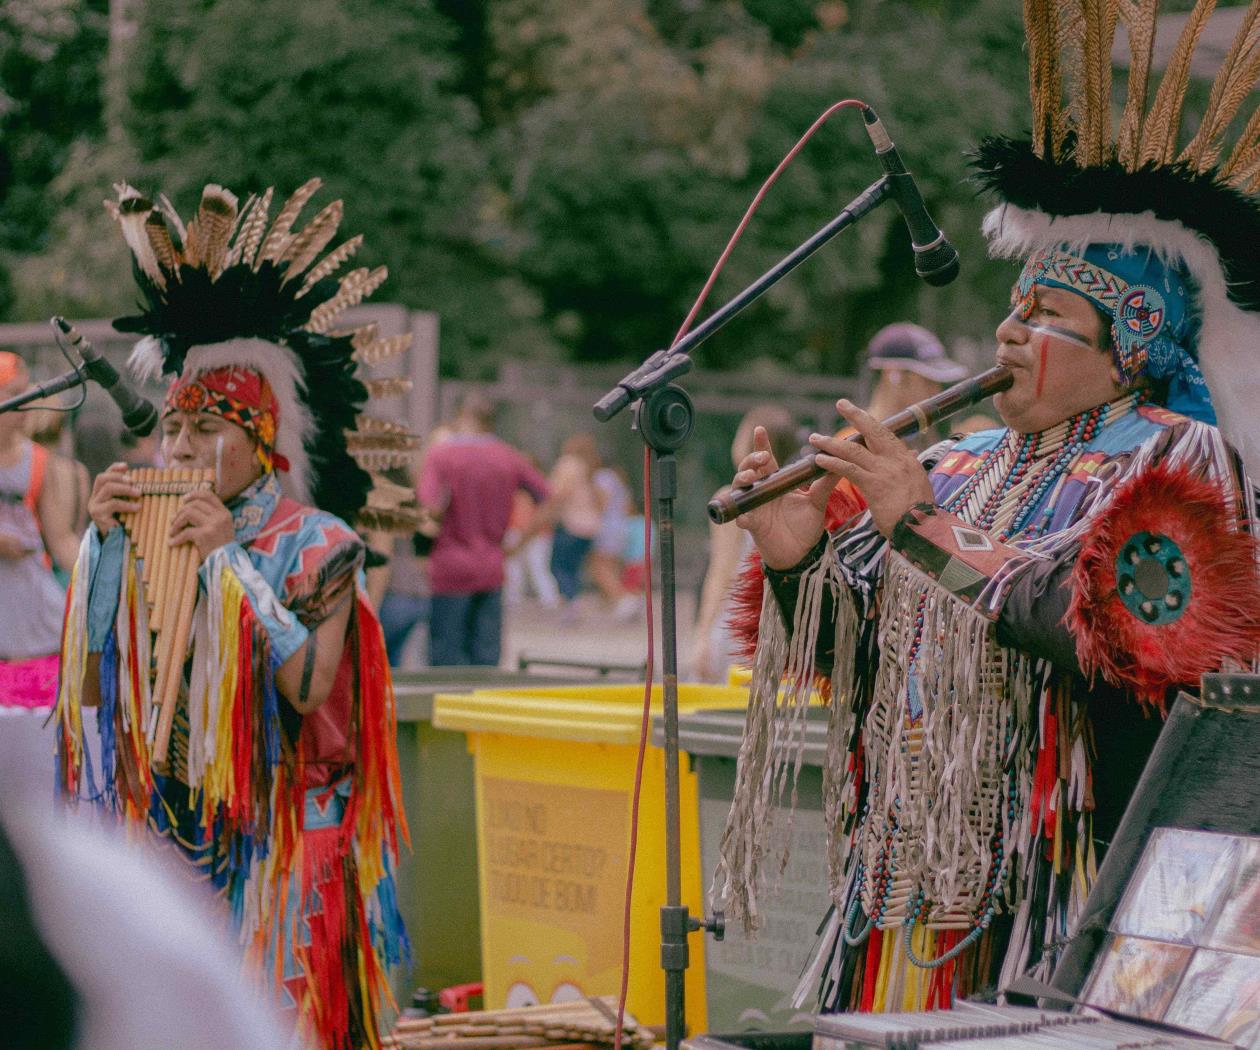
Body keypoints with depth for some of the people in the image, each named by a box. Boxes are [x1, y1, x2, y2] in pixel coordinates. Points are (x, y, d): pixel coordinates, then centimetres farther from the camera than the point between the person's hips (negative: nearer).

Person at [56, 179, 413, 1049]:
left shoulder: (318, 544, -6)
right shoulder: (157, 536, 7)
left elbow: (310, 686, -19)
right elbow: (89, 689, 2)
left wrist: (230, 559, -19)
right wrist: (106, 543, -5)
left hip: (279, 843, -5)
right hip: (165, 834, 5)